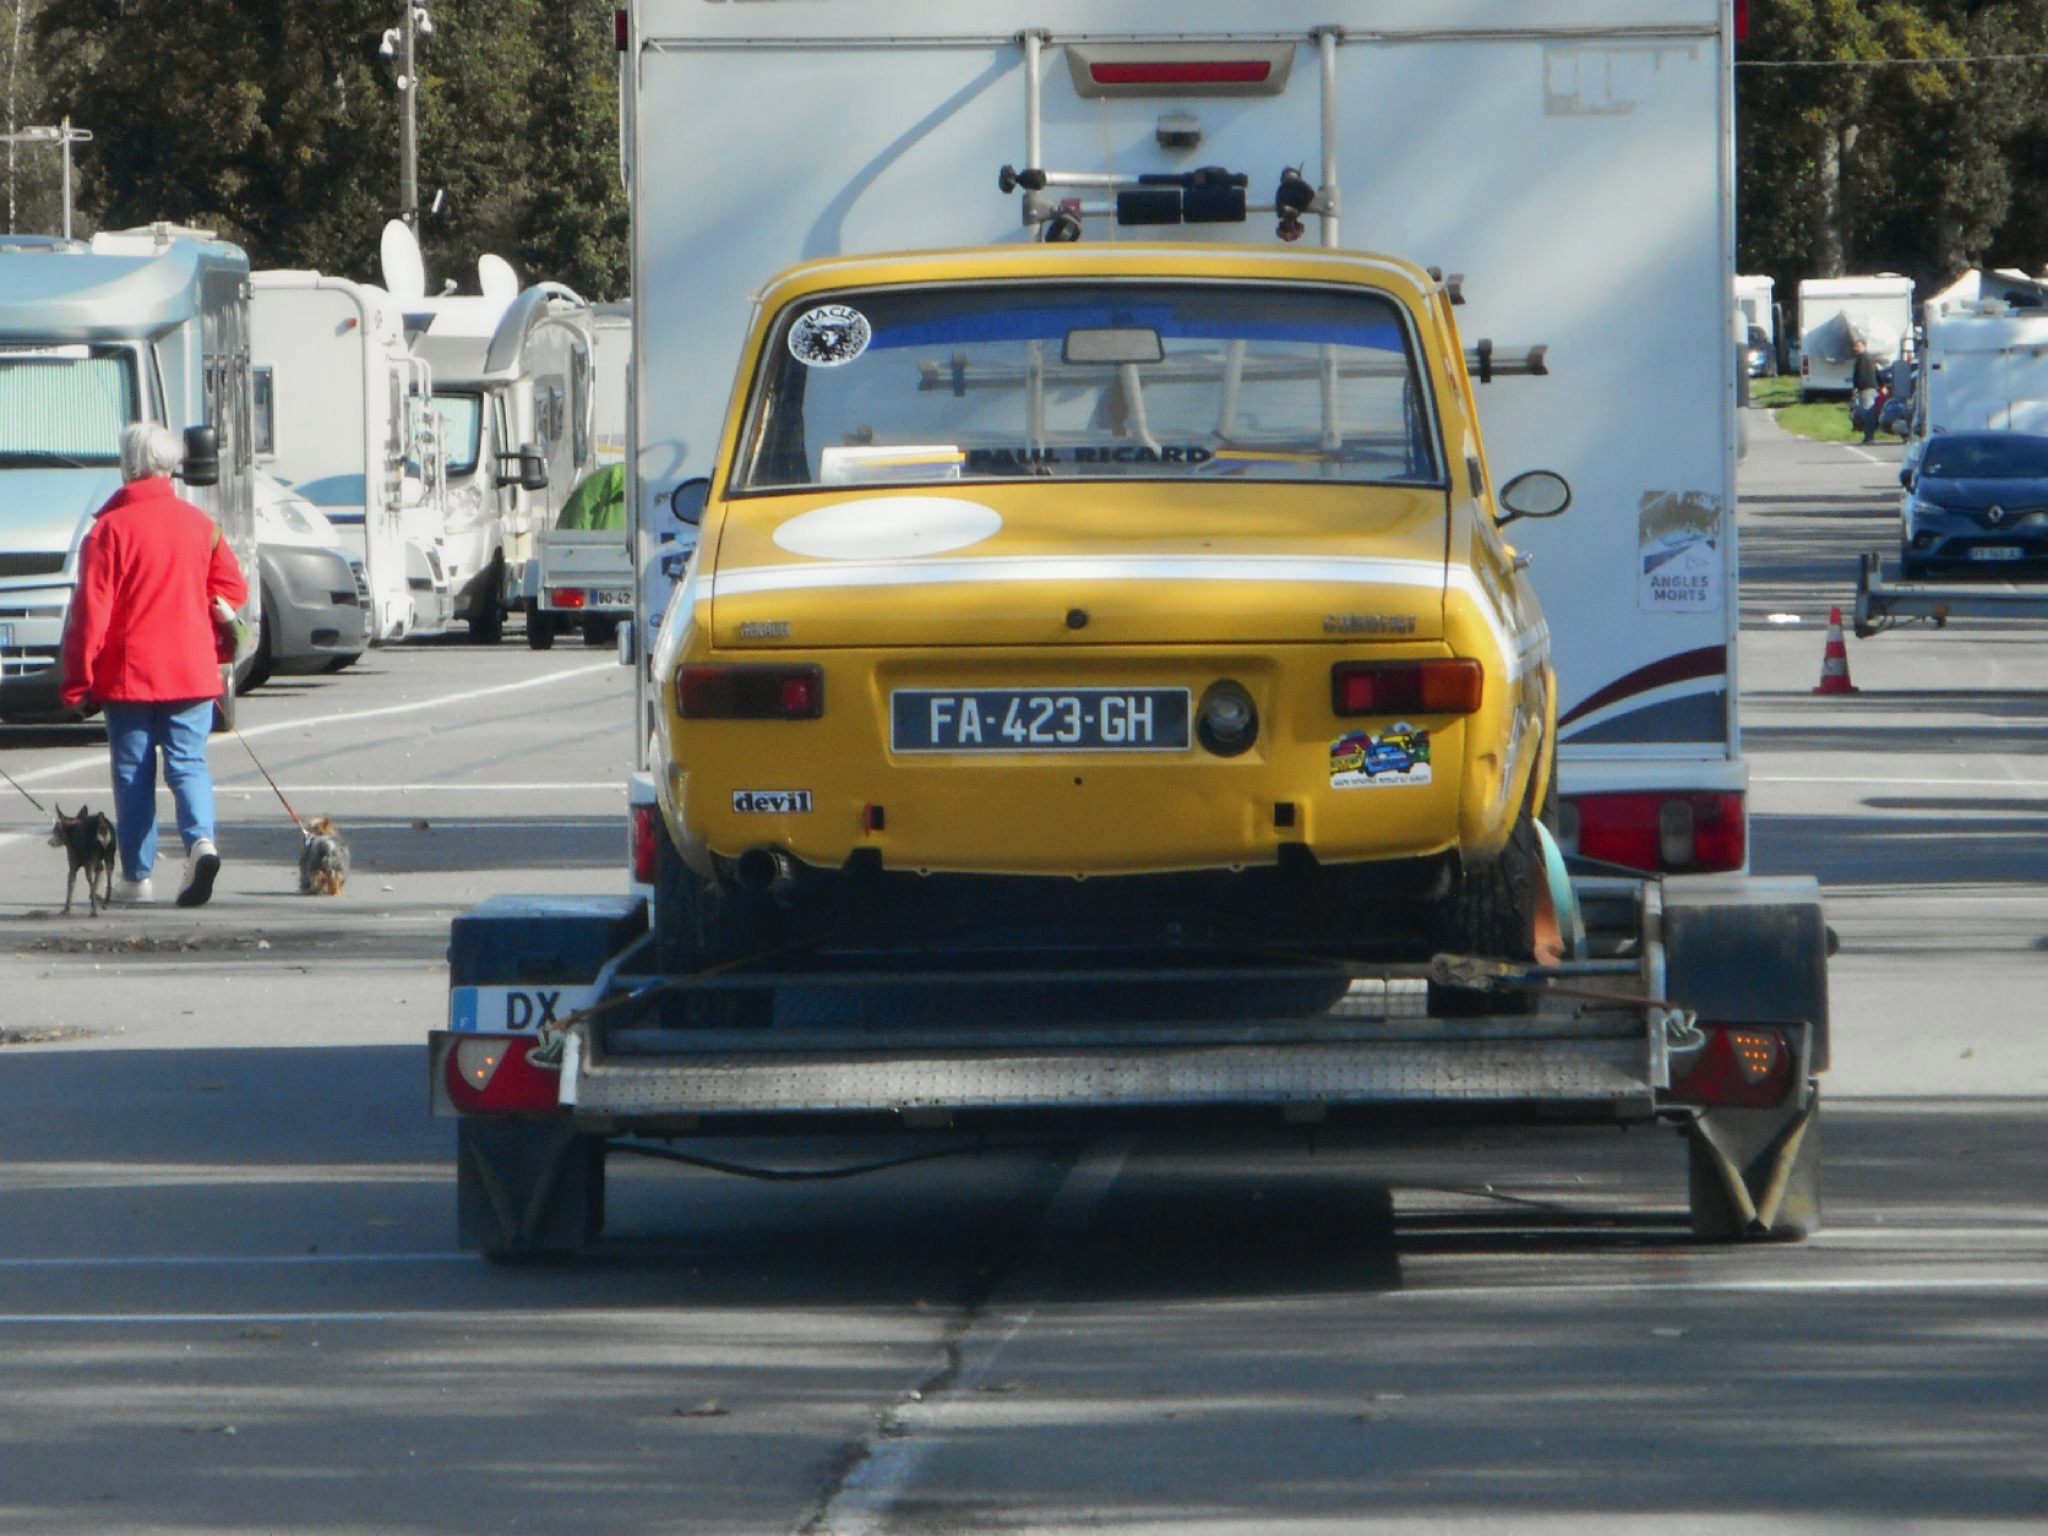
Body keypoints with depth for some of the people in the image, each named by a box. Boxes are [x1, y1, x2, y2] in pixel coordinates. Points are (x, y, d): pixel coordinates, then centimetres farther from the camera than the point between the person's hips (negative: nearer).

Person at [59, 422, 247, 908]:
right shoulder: (200, 524, 2)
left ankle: (136, 876, 9)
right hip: (192, 670, 3)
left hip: (128, 672, -3)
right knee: (188, 762, 5)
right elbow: (232, 588, 7)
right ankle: (201, 840, -21)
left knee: (133, 772, 7)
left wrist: (77, 680, -6)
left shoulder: (111, 528, -10)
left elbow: (91, 609, -11)